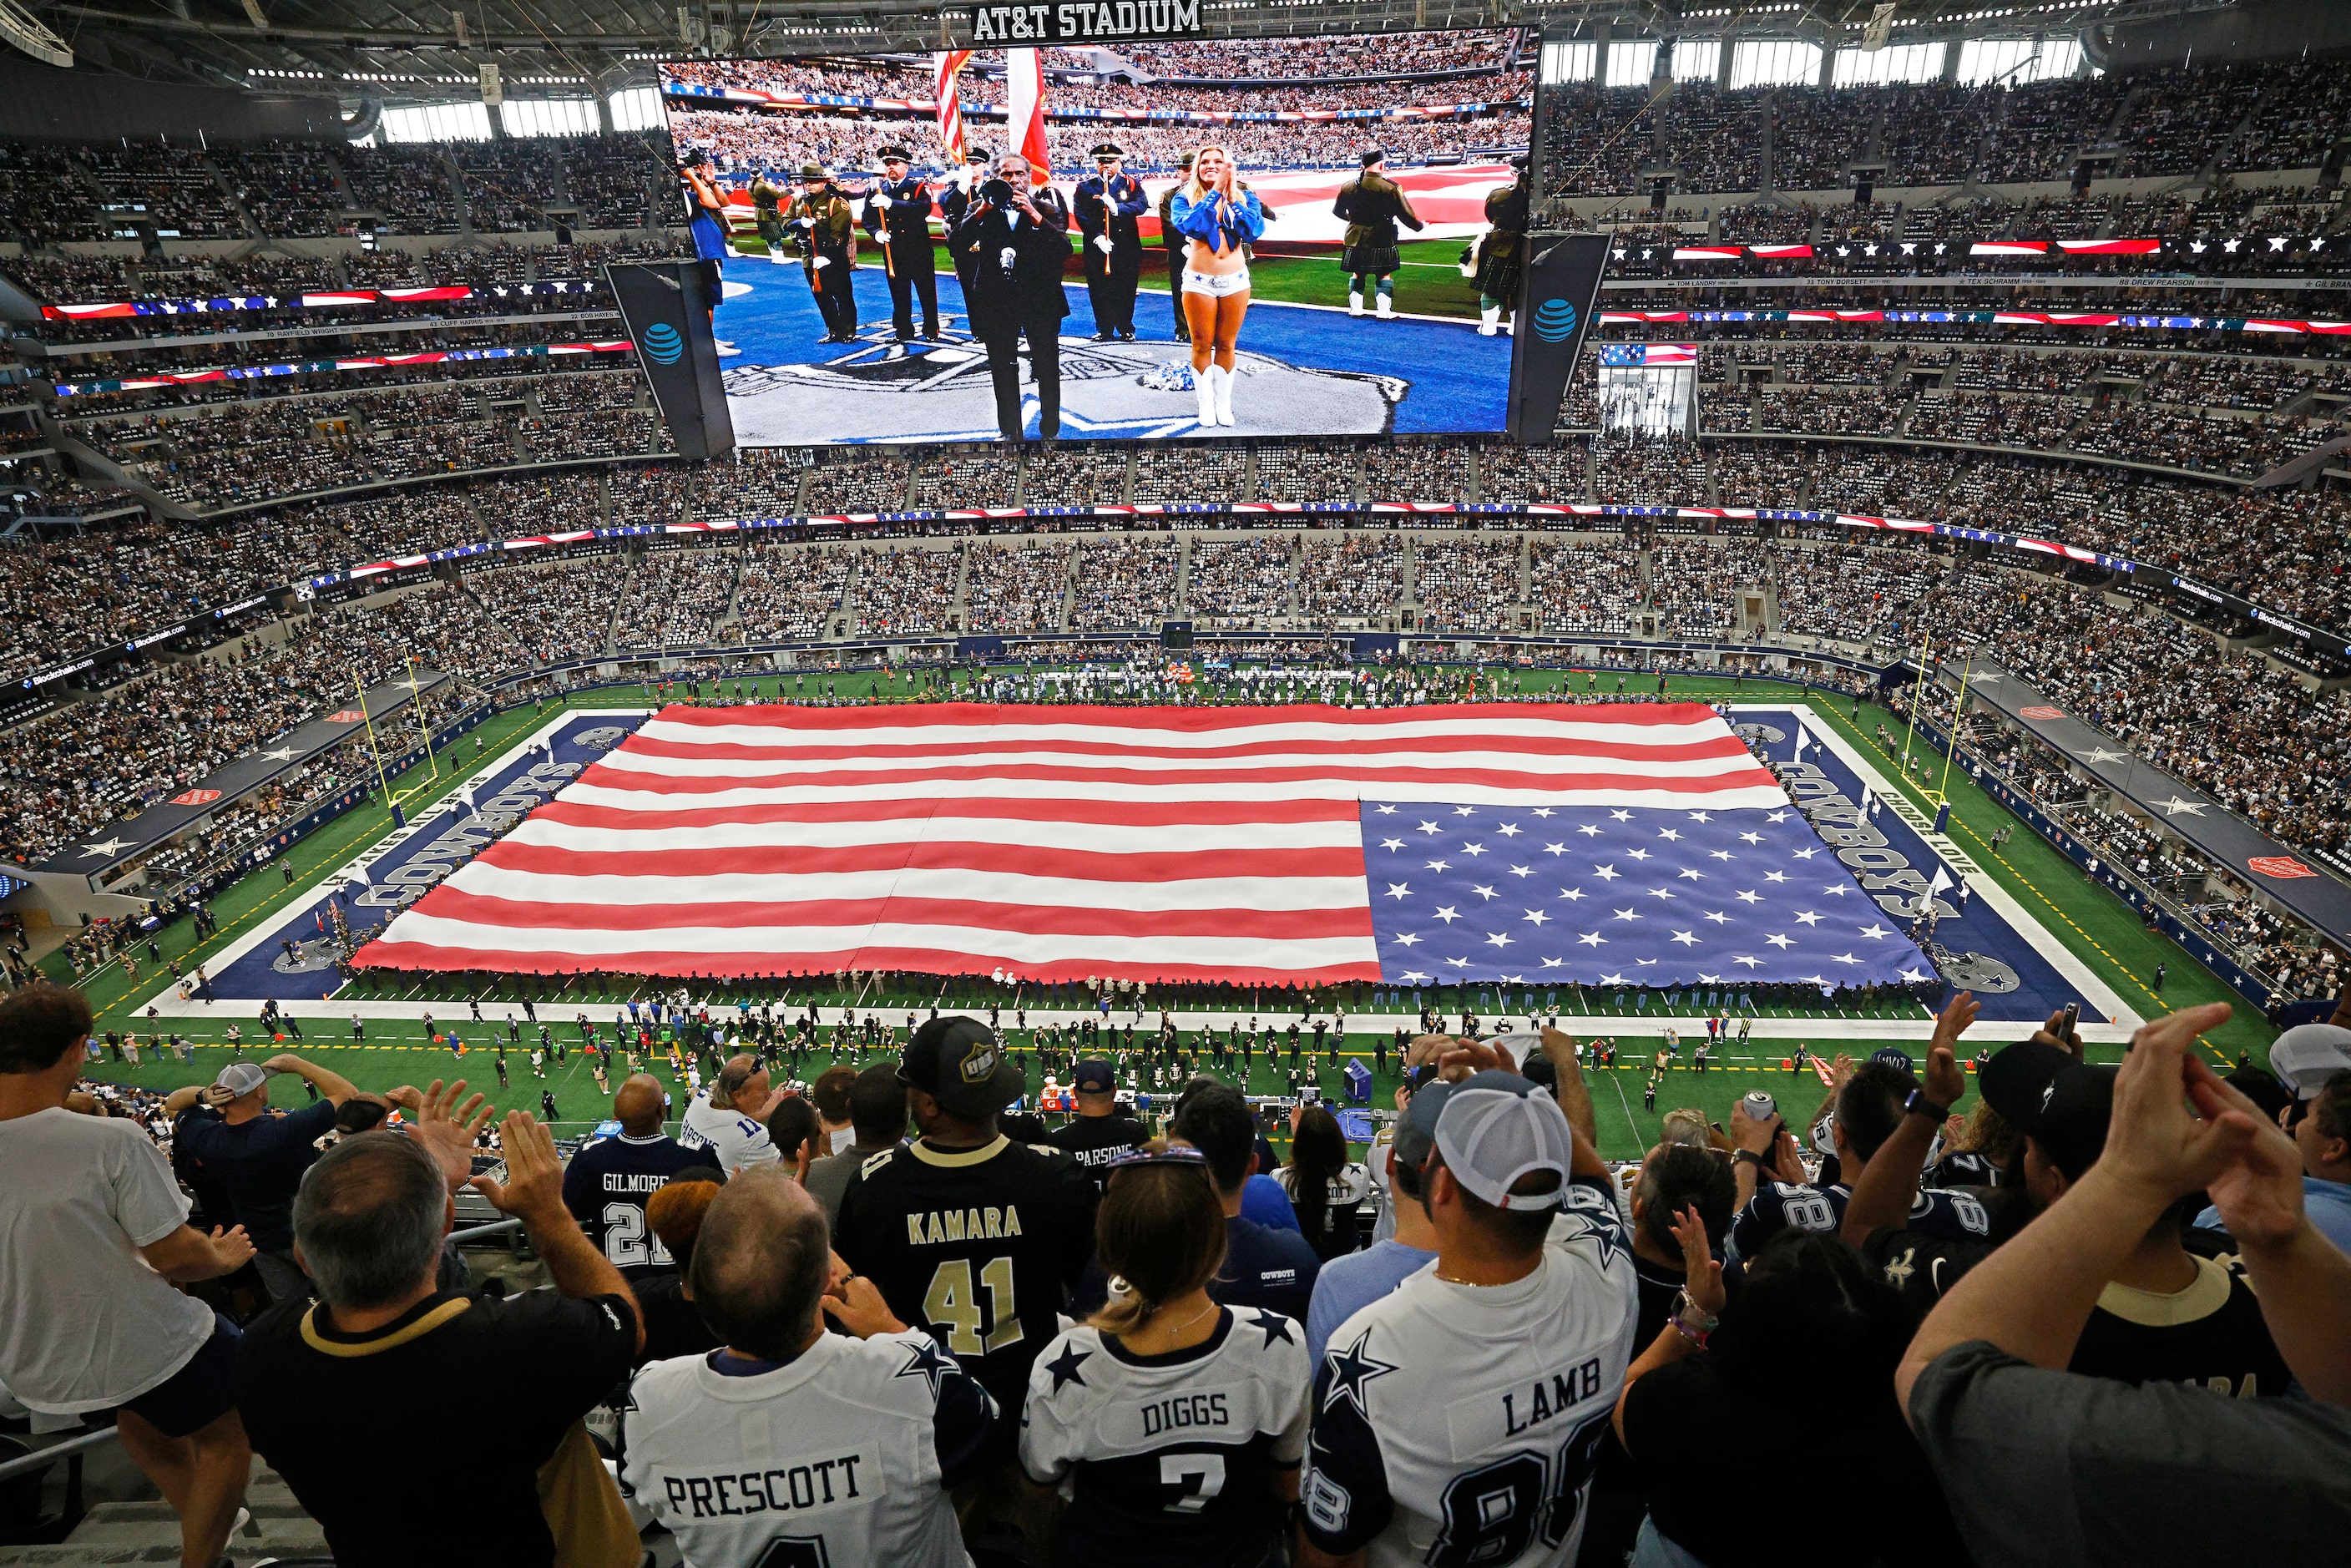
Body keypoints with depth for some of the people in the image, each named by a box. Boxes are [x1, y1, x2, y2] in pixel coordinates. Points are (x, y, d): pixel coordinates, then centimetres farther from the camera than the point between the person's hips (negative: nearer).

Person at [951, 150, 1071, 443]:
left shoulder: (1047, 208, 1)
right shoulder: (980, 209, 4)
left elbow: (1064, 249, -14)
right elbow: (958, 246, -9)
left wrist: (1035, 216, -22)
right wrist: (981, 210, -19)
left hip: (1040, 300, -1)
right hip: (997, 301, 1)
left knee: (1048, 370, 5)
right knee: (1003, 372, 8)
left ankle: (1050, 430, 19)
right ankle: (1010, 431, 20)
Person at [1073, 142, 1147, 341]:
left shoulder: (1131, 183, 6)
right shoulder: (1085, 186, 5)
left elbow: (1141, 205, -11)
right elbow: (1081, 214, -5)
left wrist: (1117, 208, -27)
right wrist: (1097, 237, -19)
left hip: (1127, 246, 0)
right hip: (1096, 245, 0)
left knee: (1126, 289, 4)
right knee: (1099, 289, 2)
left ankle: (1126, 329, 16)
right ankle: (1103, 329, 14)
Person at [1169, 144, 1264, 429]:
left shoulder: (1245, 197, 5)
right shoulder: (1184, 197, 1)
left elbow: (1253, 231, -12)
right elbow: (1188, 225, -20)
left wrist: (1232, 197, -13)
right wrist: (1215, 192, -17)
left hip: (1236, 280, 1)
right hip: (1198, 281, -1)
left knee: (1226, 344, 7)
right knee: (1202, 345, 4)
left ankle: (1223, 402, 18)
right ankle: (1205, 403, 15)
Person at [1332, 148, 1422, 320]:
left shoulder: (1349, 187, -1)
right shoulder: (1391, 188, -12)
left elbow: (1337, 211, 14)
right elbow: (1405, 214, -8)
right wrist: (1418, 226, 10)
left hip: (1356, 239, 3)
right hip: (1381, 239, -3)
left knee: (1358, 273, 17)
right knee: (1384, 274, 7)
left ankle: (1355, 308, 20)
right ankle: (1384, 311, 4)